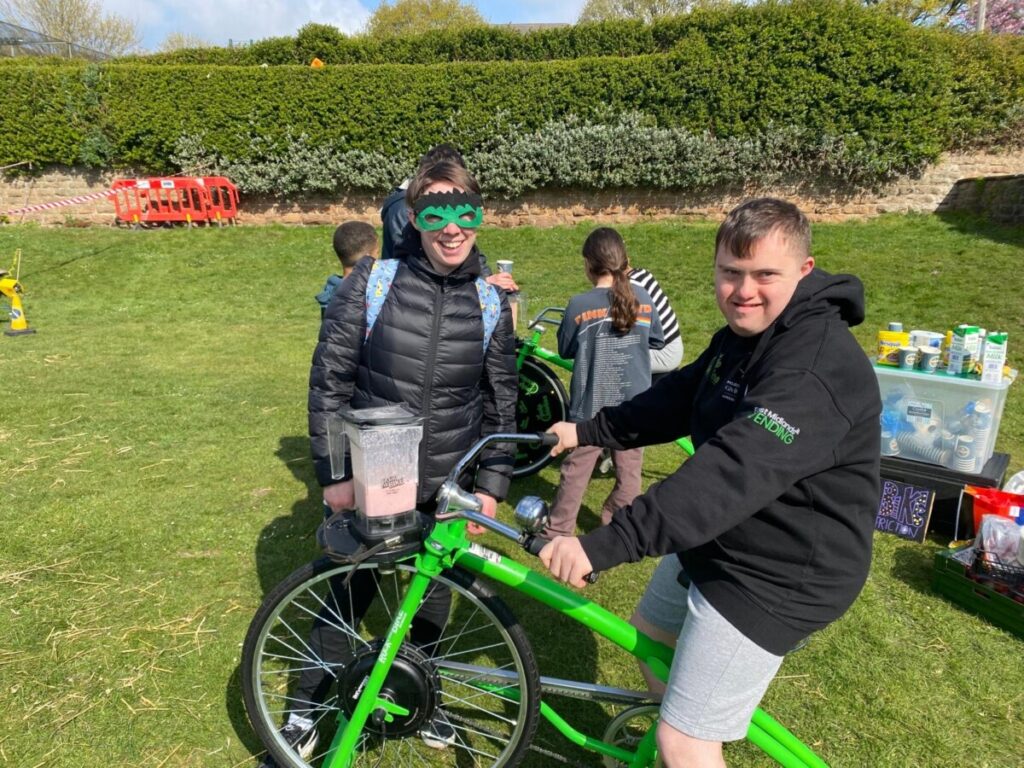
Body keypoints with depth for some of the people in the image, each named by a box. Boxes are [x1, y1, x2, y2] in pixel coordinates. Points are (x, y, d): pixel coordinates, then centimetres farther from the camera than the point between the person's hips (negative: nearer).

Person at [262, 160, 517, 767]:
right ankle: (308, 710, 41)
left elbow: (501, 401, 3)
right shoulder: (374, 279, -10)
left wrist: (492, 485, 0)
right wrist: (332, 473, -9)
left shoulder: (490, 301, -3)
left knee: (434, 593, 20)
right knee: (347, 596, 13)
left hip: (446, 487, 2)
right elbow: (329, 378, -8)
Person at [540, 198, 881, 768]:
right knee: (650, 636, 27)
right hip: (720, 545, 10)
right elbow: (676, 400, 11)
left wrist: (603, 545, -45)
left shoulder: (819, 365, -30)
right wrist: (587, 432, 5)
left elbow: (732, 472, -40)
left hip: (777, 578, -9)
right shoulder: (743, 335, 3)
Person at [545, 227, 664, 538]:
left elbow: (565, 349, -1)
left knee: (576, 469, 10)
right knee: (629, 471, 15)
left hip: (591, 407, -2)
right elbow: (657, 339, 12)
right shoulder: (642, 299, -2)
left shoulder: (579, 305, -13)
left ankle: (557, 531, 21)